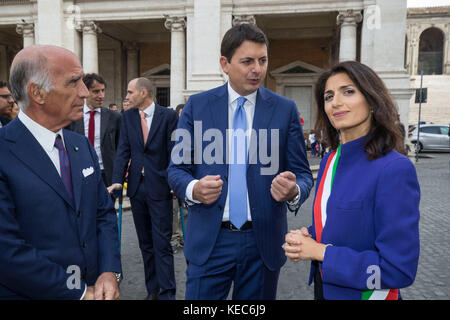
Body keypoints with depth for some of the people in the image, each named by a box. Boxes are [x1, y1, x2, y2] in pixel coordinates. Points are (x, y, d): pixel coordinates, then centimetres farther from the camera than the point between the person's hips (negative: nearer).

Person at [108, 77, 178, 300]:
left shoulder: (168, 115, -5)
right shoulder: (127, 116, 7)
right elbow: (123, 150, 3)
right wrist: (117, 180, -8)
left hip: (160, 187, -4)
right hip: (136, 187, 5)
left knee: (162, 244, -2)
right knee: (145, 243, 14)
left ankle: (167, 292, 10)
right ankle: (152, 289, 28)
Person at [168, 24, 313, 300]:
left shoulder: (285, 109, 0)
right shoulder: (197, 106, 0)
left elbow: (302, 173, 1)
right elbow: (177, 168, 1)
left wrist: (294, 191, -22)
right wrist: (194, 188, -21)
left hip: (263, 242, 1)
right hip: (209, 241, 0)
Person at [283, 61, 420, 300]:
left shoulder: (395, 169, -23)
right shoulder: (329, 161, -2)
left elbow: (399, 270, -23)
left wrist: (319, 252, -21)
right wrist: (306, 238, -11)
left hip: (364, 293, -6)